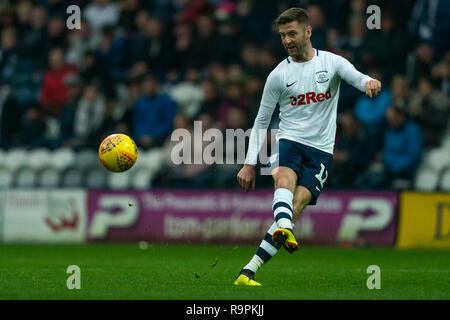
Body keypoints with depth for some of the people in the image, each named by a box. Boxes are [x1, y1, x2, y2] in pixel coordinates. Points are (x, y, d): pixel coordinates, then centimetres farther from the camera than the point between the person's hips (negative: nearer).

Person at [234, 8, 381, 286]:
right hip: (289, 141, 1)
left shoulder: (331, 62, 4)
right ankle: (284, 231, -59)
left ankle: (248, 273, -20)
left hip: (321, 150, -1)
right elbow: (261, 122, 11)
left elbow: (356, 77, -16)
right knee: (285, 180, -33)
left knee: (297, 205, -17)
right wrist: (250, 164, 4)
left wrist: (369, 82, -42)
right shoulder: (278, 75, 5)